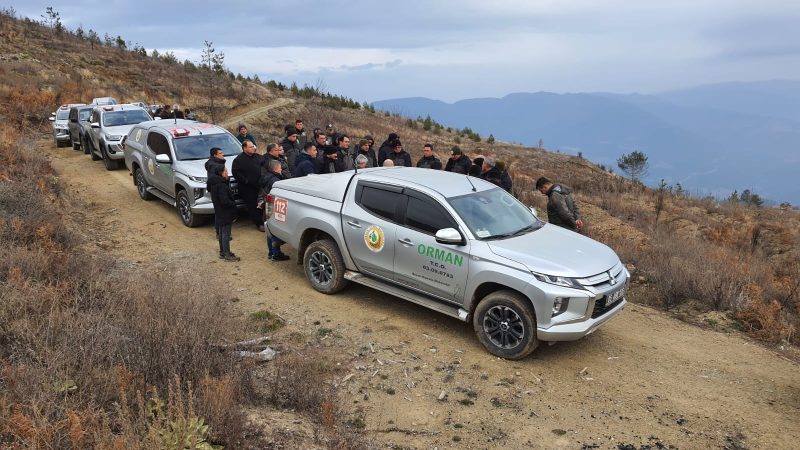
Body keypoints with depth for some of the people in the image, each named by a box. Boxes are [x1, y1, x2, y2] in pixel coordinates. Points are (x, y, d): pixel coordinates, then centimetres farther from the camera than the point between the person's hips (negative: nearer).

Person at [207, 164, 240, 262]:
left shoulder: (214, 183, 5)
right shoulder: (221, 185, -25)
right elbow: (224, 201, -27)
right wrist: (234, 204, -11)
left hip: (219, 213, 10)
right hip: (225, 214, -10)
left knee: (222, 233, 18)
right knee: (226, 233, -2)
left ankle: (222, 252, 29)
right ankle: (227, 255, 4)